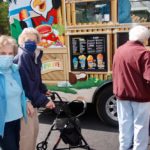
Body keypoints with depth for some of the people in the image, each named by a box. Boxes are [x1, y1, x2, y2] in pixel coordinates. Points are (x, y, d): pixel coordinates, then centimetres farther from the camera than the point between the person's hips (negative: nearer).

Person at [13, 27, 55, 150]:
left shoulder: (34, 56, 7)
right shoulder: (23, 57, -21)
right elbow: (27, 83, -26)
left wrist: (44, 90, 16)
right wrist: (43, 100, -26)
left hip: (31, 99, 9)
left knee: (34, 128, 19)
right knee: (27, 132, -3)